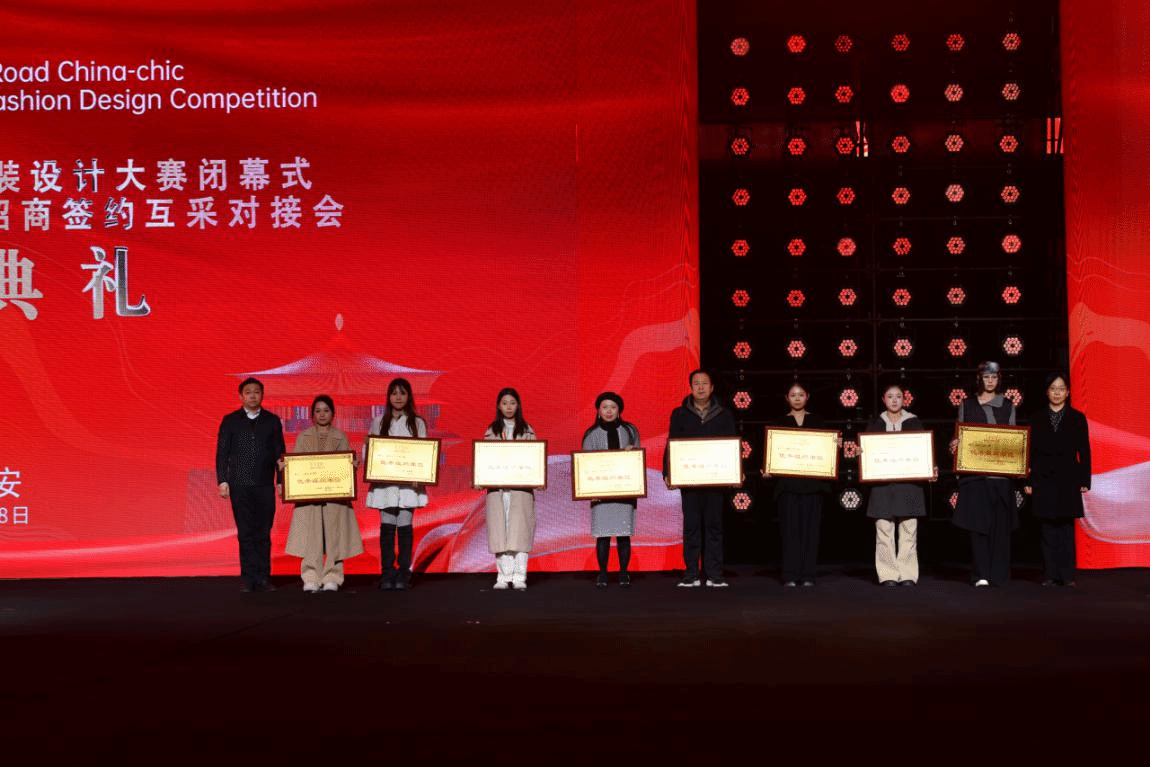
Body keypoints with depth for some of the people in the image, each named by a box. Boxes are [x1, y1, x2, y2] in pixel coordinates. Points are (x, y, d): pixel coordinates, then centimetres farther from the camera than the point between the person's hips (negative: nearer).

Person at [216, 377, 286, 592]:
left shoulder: (272, 421, 11)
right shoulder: (230, 421, 9)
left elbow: (280, 453, 11)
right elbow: (222, 453, 7)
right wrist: (222, 481, -2)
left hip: (265, 485, 1)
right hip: (240, 485, -1)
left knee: (263, 533, 0)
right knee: (246, 534, 0)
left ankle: (263, 578, 4)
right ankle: (248, 578, 4)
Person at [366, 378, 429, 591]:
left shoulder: (417, 423, 8)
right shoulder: (379, 422, 10)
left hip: (409, 482, -1)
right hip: (385, 482, 1)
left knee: (405, 527, -2)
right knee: (387, 527, -1)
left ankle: (403, 575, 3)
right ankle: (387, 574, 4)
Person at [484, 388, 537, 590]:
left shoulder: (527, 431, 10)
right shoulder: (491, 431, 14)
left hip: (521, 486, -1)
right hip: (496, 487, 1)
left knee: (519, 531, -9)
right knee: (500, 531, -2)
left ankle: (519, 577, -9)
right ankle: (504, 575, 2)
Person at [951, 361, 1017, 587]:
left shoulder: (1007, 406, 12)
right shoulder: (967, 405, 10)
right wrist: (955, 445, -11)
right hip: (974, 473, -1)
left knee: (1000, 524, 1)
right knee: (978, 523, -5)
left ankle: (998, 574, 7)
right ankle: (981, 575, -3)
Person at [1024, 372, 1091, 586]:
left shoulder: (1077, 418, 6)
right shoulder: (1037, 419, 8)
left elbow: (1084, 452, 5)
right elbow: (1030, 451, 6)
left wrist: (1085, 481, -2)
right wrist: (1028, 481, 1)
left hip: (1068, 480, -1)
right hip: (1044, 480, 1)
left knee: (1066, 527, -1)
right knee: (1048, 529, 2)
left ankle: (1067, 575, 4)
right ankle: (1051, 574, 7)